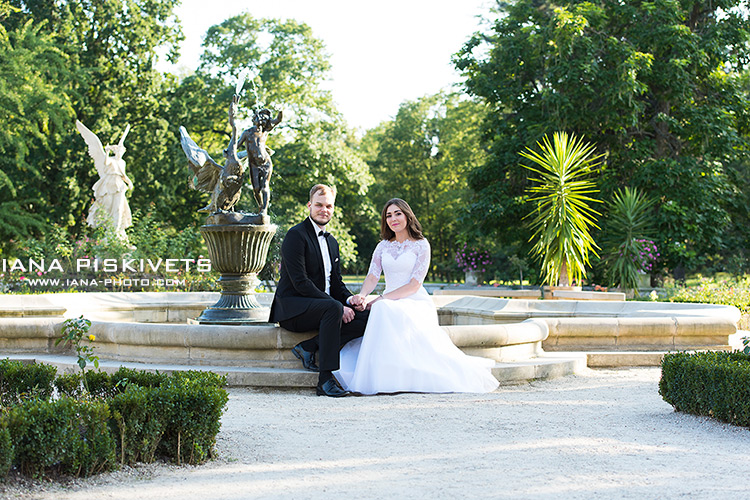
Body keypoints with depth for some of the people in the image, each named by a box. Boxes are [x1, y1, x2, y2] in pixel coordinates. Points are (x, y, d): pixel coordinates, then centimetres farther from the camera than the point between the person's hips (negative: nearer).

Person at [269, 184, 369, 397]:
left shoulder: (331, 241, 17)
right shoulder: (296, 235, -10)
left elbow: (336, 282, 17)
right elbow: (300, 282, -19)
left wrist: (350, 300, -7)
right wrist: (338, 306, -23)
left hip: (322, 305, 8)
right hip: (292, 308, -8)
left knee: (366, 316, -13)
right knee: (333, 308, -36)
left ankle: (309, 348, -14)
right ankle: (325, 379, -37)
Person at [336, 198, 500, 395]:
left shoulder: (421, 245, 3)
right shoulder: (383, 246, 17)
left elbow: (414, 285, -7)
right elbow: (372, 277, 6)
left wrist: (382, 299, -17)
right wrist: (362, 295, -18)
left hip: (415, 303, -4)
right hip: (389, 305, 4)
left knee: (384, 310, -37)